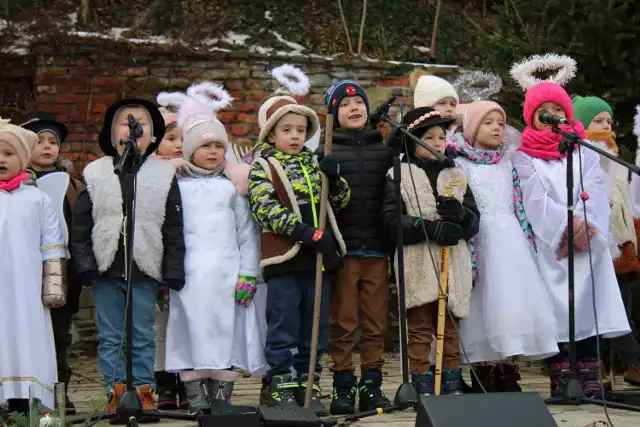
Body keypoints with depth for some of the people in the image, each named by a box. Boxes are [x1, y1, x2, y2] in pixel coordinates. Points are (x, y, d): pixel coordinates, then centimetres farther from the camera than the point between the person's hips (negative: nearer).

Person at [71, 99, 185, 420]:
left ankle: (143, 390, 11)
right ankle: (116, 391, 10)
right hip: (106, 270, 1)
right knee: (110, 337, 4)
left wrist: (174, 271, -1)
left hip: (144, 270, -1)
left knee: (143, 336, 4)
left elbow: (174, 228, 4)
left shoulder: (163, 174, 4)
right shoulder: (95, 174, 5)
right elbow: (81, 225, 4)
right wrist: (85, 265, -3)